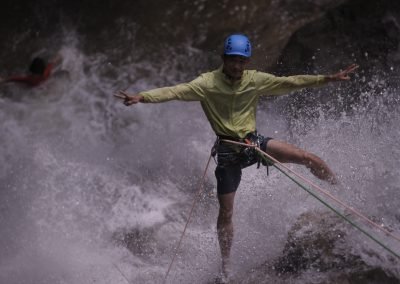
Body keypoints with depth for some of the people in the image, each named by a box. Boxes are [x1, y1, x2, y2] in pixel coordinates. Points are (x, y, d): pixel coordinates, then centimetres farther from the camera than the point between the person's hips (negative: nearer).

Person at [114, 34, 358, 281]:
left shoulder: (256, 80, -4)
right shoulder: (208, 83, -14)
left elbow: (291, 82, -2)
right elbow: (176, 91, -25)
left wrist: (329, 78, -7)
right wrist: (141, 97, -40)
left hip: (254, 142, 3)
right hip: (228, 150, -2)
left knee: (308, 158, -8)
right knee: (226, 212, 1)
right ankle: (226, 265, 20)